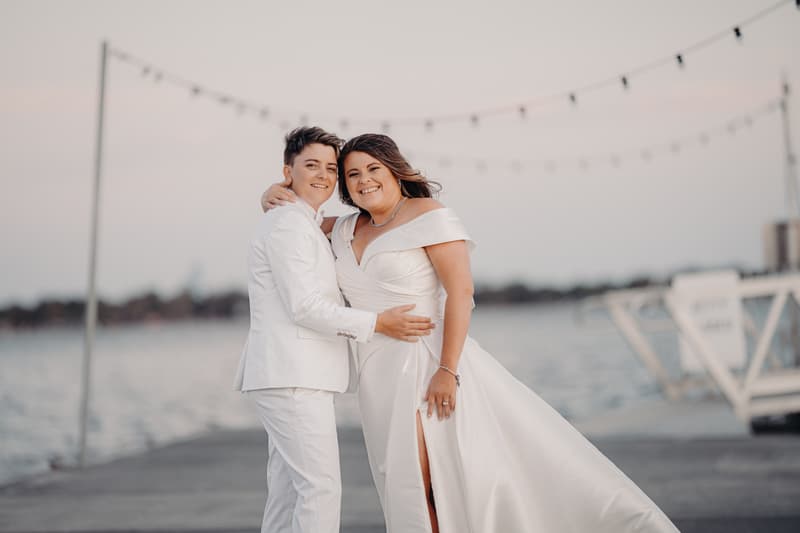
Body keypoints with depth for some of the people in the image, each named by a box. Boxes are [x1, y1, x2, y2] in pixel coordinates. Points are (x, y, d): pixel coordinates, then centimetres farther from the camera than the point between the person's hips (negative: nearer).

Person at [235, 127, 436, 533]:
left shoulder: (307, 227, 23)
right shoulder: (287, 224, -10)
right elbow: (303, 307, -17)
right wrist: (377, 324, -15)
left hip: (293, 376, 11)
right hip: (293, 376, -11)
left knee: (288, 492, 12)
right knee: (322, 488, -13)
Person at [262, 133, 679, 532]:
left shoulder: (427, 215, -4)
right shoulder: (347, 231, 15)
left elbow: (460, 292, -13)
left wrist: (447, 369, -21)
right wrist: (278, 194, 10)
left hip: (430, 363, -6)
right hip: (380, 381, 6)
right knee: (414, 495, 0)